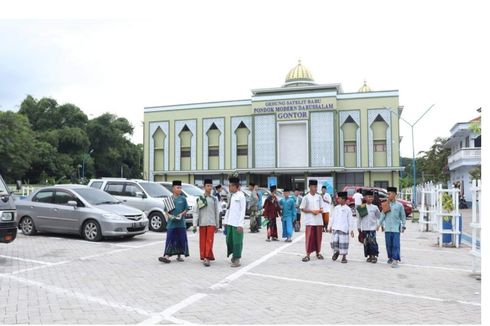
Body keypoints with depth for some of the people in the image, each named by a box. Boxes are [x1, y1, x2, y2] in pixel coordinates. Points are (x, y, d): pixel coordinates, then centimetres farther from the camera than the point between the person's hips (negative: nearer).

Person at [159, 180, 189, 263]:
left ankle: (179, 255, 19)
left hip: (181, 223, 1)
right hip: (171, 223, -1)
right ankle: (167, 256, -4)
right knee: (170, 240, -3)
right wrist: (169, 215, -12)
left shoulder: (183, 199, 4)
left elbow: (186, 209, 6)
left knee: (181, 239, 5)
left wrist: (181, 214, -11)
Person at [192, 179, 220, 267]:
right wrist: (194, 225, -7)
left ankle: (207, 258, -9)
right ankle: (203, 257, 15)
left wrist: (217, 225, 12)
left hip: (211, 223, 0)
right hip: (202, 223, 0)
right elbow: (195, 212, -1)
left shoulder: (214, 199, 7)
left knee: (209, 241, -7)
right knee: (202, 241, 5)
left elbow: (217, 212, 12)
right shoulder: (199, 199, 2)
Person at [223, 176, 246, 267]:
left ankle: (237, 260, 7)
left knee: (237, 241, -1)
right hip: (229, 223, 7)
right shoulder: (230, 196, 13)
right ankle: (234, 255, 30)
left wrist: (240, 224, -17)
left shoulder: (241, 196, -9)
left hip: (237, 223, -7)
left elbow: (243, 211, -12)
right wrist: (225, 221, 16)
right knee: (229, 240, 13)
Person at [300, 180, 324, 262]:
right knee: (309, 237, -5)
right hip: (310, 221, -4)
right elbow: (302, 209, -3)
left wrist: (319, 210, -10)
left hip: (319, 220, 4)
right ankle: (308, 254, 1)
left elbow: (321, 208, 13)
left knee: (318, 237, 10)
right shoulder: (306, 197, -4)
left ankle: (318, 253, 25)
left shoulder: (319, 197, 7)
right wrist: (312, 211, -14)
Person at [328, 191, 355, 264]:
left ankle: (344, 257, 12)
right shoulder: (336, 208, 10)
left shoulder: (347, 209, -2)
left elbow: (350, 220, -1)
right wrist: (330, 226, 13)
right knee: (334, 241, 0)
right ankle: (336, 251, 28)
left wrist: (351, 230, -2)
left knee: (343, 243, -1)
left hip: (344, 229, -3)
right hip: (335, 228, 4)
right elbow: (332, 218, 15)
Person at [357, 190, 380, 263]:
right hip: (364, 228, 2)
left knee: (372, 242, -10)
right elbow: (359, 217, 7)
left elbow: (379, 217, 9)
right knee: (366, 243, 6)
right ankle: (369, 256, 17)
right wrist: (358, 227, 5)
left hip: (372, 228, -1)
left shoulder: (375, 207, 2)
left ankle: (374, 256, -2)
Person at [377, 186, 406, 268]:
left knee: (396, 245, -6)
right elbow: (382, 215, 9)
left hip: (396, 228, -3)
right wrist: (379, 224, 3)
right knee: (388, 244, 9)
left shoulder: (399, 205, 1)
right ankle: (390, 257, 25)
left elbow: (403, 217, 7)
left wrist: (403, 226, 6)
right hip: (387, 228, 3)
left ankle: (395, 260, -6)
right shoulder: (386, 205, 7)